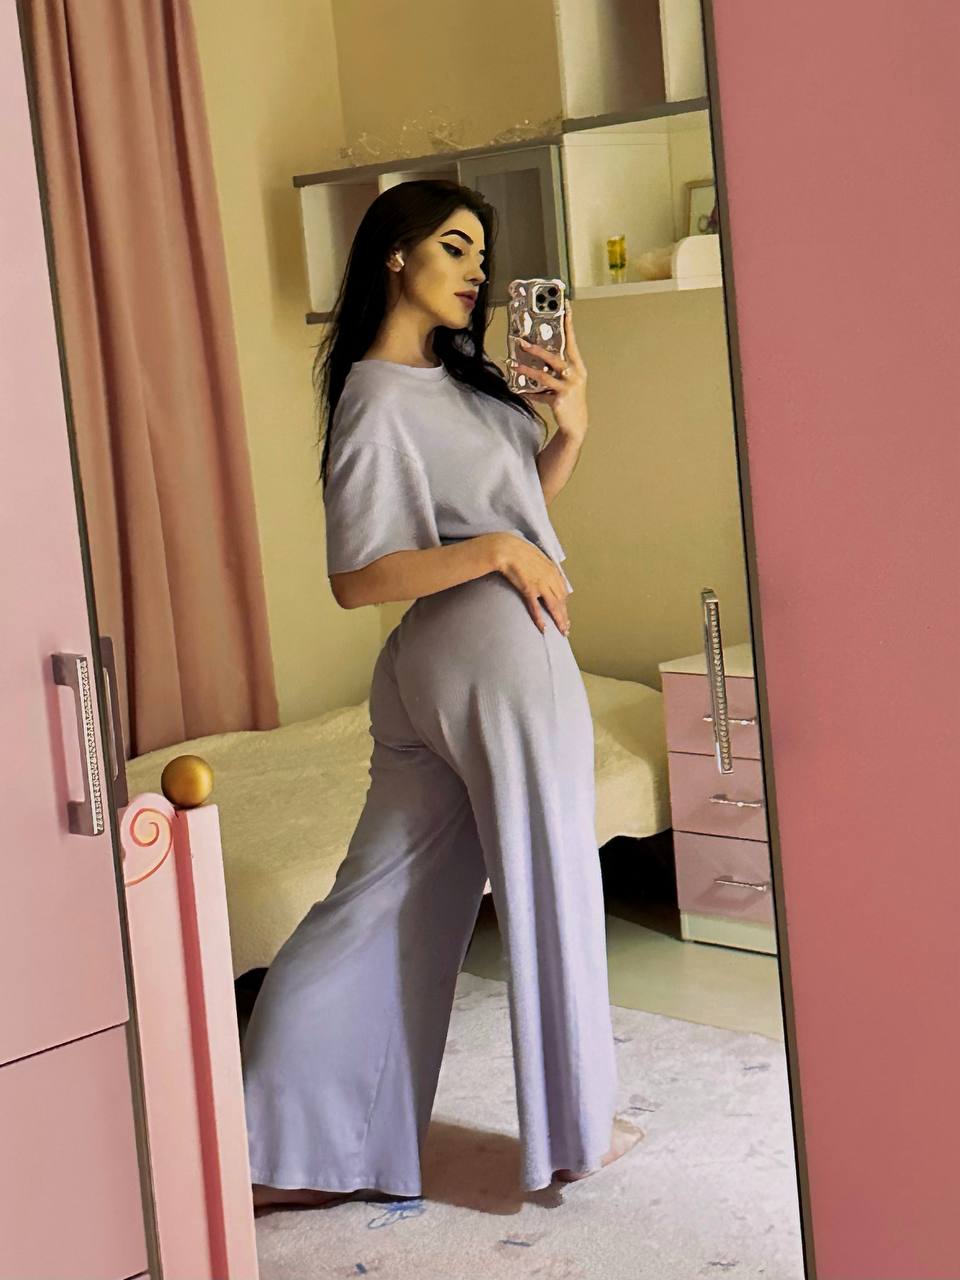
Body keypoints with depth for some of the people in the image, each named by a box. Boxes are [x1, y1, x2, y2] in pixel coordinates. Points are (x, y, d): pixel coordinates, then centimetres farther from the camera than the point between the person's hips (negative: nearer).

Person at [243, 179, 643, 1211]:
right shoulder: (378, 402, -14)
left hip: (432, 662, 9)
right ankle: (576, 1126, 24)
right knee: (548, 883, 7)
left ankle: (282, 1152, 12)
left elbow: (520, 495, 20)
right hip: (498, 649, -9)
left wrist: (569, 430, 3)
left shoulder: (451, 377, 13)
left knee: (382, 900, 8)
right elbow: (355, 579, -17)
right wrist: (499, 551, -19)